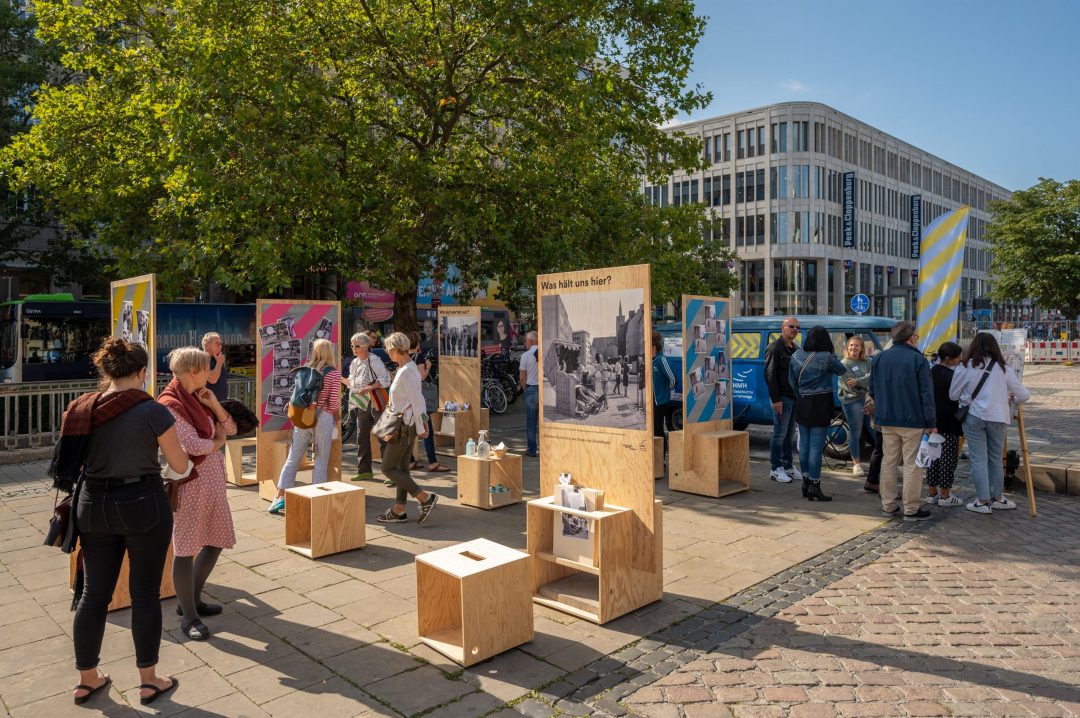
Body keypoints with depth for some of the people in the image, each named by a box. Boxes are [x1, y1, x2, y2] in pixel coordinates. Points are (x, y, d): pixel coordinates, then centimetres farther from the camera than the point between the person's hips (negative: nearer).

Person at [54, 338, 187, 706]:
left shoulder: (81, 410, 0)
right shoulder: (152, 411, -14)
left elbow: (77, 461, 12)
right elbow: (180, 466, -7)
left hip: (94, 506, 5)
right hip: (143, 505, -4)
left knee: (94, 593, 16)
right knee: (145, 593, 7)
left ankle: (87, 679, 29)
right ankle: (149, 681, 18)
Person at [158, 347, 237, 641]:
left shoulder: (199, 398, 11)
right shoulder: (170, 404, -14)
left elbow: (230, 428, 11)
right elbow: (192, 444, -20)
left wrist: (214, 403, -3)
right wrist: (218, 441, -2)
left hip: (213, 480, 9)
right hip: (189, 482, -9)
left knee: (216, 541, 16)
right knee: (186, 549, 1)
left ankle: (192, 600, 33)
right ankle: (188, 616, 13)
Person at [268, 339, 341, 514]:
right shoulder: (334, 373, -5)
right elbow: (334, 402, -9)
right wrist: (337, 415, 10)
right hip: (323, 417, -3)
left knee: (293, 459, 9)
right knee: (321, 461, 5)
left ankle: (280, 497, 9)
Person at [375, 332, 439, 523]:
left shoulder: (405, 372, -20)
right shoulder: (410, 368, 11)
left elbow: (416, 402, -21)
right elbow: (417, 399, 15)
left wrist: (420, 429, -16)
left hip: (404, 426, -10)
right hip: (407, 424, 10)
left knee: (388, 467, -2)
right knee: (402, 467, 13)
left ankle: (425, 498, -5)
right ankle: (398, 511, 21)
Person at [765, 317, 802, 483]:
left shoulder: (795, 349, 17)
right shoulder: (775, 347, -9)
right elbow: (770, 374, -15)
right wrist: (776, 399, -20)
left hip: (794, 397, 8)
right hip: (782, 398, -8)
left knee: (790, 434, 13)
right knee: (780, 434, -5)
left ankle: (788, 466, 21)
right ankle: (775, 469, 2)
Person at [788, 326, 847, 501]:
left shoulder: (797, 355, 3)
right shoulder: (826, 357, -13)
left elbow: (791, 380, 9)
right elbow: (842, 371, 5)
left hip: (802, 403, 6)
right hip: (821, 403, -5)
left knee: (804, 442, 12)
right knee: (817, 445, -4)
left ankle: (806, 481, 21)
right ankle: (814, 486, -2)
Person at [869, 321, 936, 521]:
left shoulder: (879, 358, 7)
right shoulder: (917, 359, -9)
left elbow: (872, 390, 12)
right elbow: (926, 394, -10)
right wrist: (931, 422, -8)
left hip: (886, 420, 5)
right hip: (913, 421, -5)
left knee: (889, 462, 12)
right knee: (912, 465, 1)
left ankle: (888, 505, 16)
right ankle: (911, 509, 4)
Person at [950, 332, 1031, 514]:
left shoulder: (966, 368, -5)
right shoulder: (1003, 369, 1)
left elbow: (953, 395, 2)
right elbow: (1024, 396, 6)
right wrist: (1012, 398, 27)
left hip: (974, 417, -2)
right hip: (998, 418, 2)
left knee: (978, 460, 3)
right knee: (996, 458, 16)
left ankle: (983, 501, 4)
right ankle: (997, 497, 24)